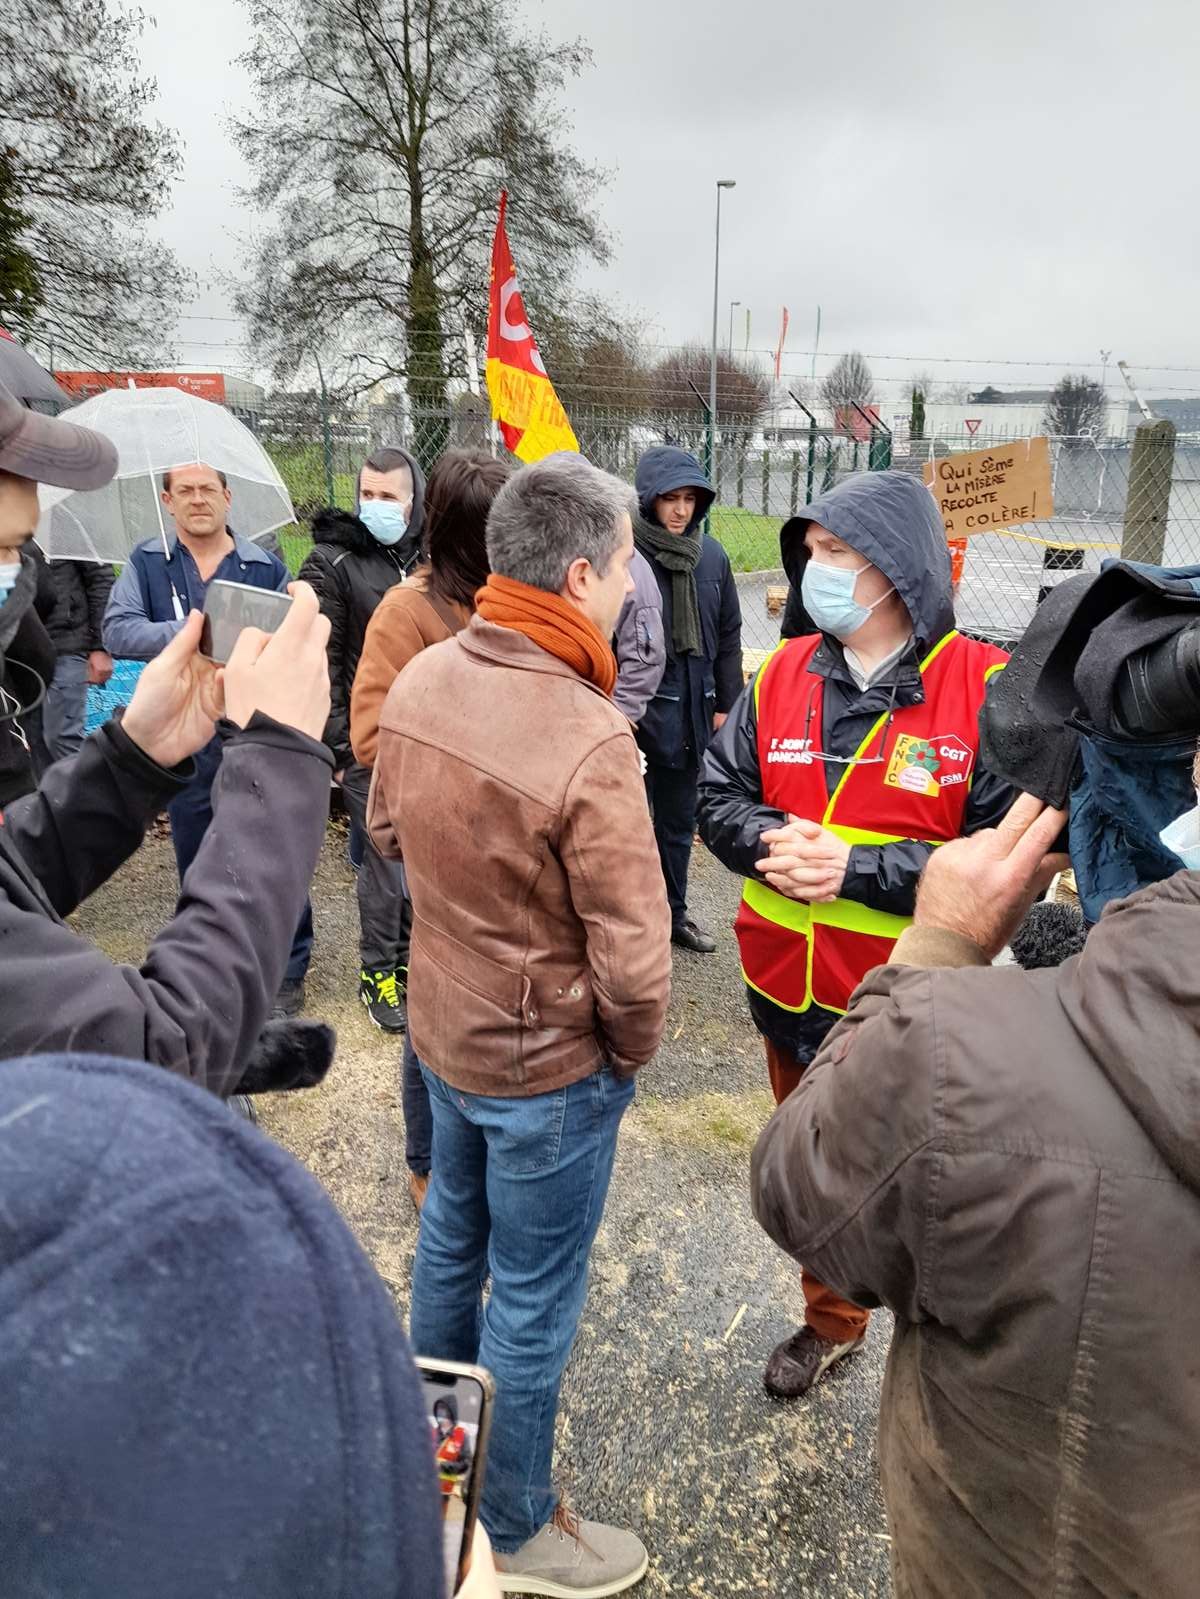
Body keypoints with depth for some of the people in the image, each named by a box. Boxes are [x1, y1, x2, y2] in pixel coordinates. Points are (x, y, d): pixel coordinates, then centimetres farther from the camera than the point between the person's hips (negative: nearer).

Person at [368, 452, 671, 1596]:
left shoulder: (420, 678, -10)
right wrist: (631, 1053, -7)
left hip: (441, 1026, 8)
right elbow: (632, 958, -26)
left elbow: (386, 829, 6)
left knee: (452, 1231, 29)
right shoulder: (589, 741, -32)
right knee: (533, 1297, 14)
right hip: (547, 1065, -7)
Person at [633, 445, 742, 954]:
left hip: (692, 712, 6)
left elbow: (729, 634, 11)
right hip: (634, 713, -5)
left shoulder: (711, 555, 4)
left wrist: (725, 704, 9)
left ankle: (673, 914, 35)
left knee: (679, 821, 18)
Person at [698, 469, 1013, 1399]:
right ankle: (832, 1323, 51)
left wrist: (856, 868, -23)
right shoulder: (785, 675, 0)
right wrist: (775, 842, -17)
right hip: (790, 986, 5)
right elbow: (720, 792, 4)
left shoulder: (983, 689, -14)